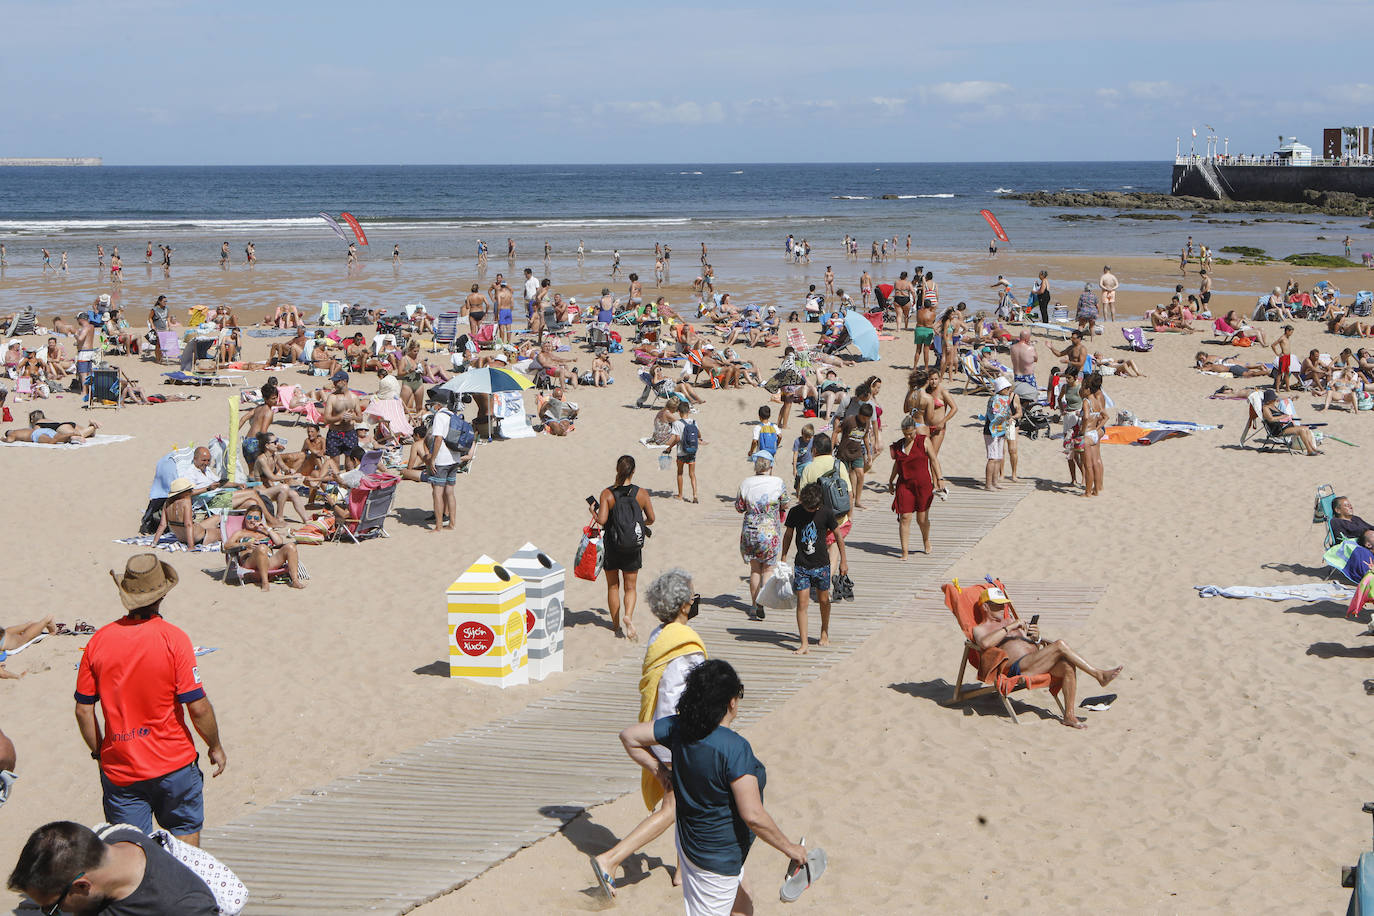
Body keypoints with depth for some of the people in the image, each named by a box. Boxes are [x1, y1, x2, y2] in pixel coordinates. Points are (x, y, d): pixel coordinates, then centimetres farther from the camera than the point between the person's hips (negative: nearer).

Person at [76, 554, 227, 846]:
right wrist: (215, 747, 2)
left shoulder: (99, 641, -5)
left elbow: (83, 710, 0)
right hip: (173, 764, -2)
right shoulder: (173, 639, -14)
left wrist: (99, 753, 14)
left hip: (119, 768, 2)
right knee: (186, 833, 19)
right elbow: (198, 707, -14)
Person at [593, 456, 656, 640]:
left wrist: (593, 511, 1)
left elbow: (601, 520, -19)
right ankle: (628, 616, -15)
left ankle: (616, 624, 26)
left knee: (613, 586, 17)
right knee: (630, 587, 12)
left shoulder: (607, 494, -12)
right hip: (633, 548, 1)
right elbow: (651, 519, 0)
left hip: (612, 547, -1)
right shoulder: (642, 494, -7)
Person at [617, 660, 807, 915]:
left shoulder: (679, 728, -8)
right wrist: (790, 848, -16)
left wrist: (659, 770, 7)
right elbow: (753, 815, -29)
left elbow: (630, 737, 3)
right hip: (717, 858, -9)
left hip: (689, 841, 9)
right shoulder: (734, 748, -30)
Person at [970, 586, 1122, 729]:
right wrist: (1011, 627, -15)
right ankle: (1098, 674, -14)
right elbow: (984, 643, -17)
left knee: (1068, 666, -26)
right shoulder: (980, 629, 10)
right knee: (1060, 645, -23)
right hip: (1016, 668, -7)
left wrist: (1037, 638, 4)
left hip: (1036, 663, 7)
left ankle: (1069, 715, -24)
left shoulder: (1010, 621, 31)